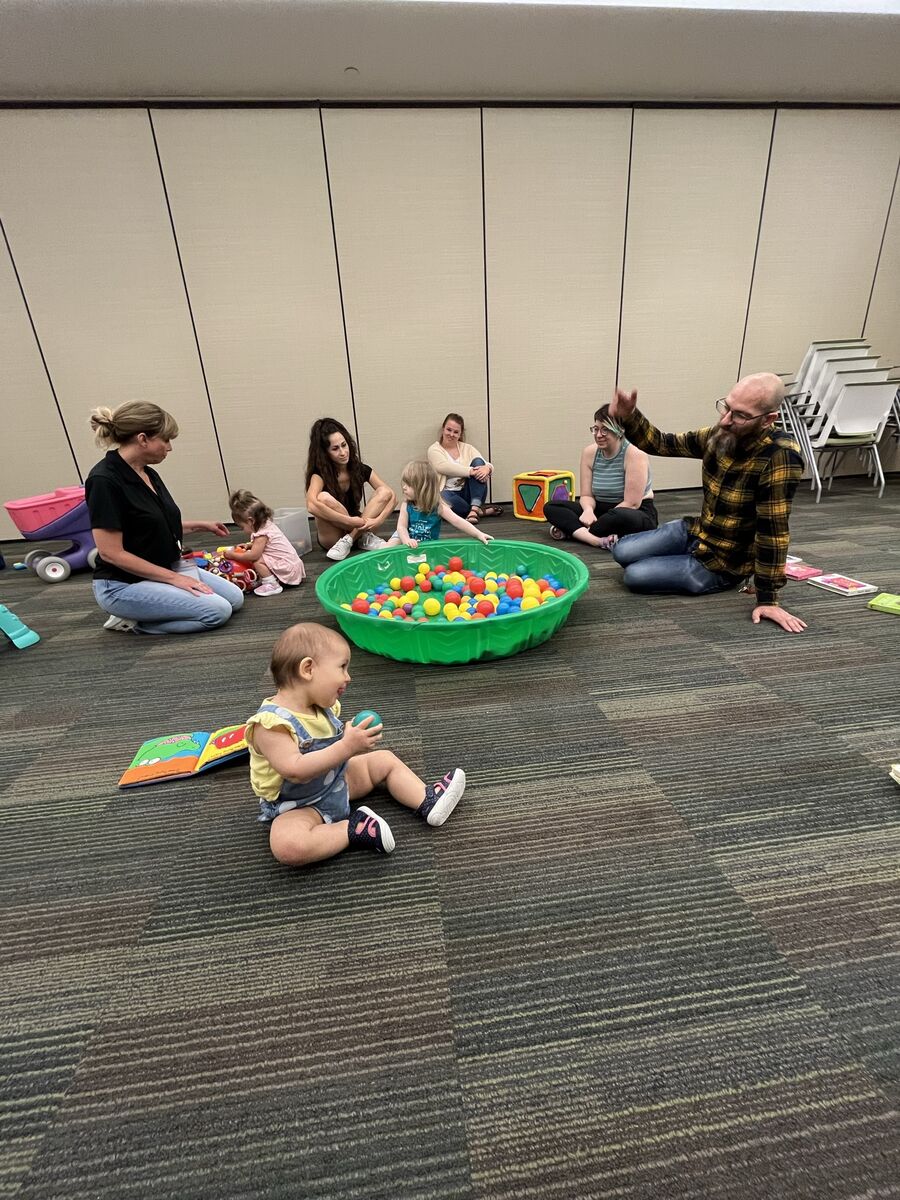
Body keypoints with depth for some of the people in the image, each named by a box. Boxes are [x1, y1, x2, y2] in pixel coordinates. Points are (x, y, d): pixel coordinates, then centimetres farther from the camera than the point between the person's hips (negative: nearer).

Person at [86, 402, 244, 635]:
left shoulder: (148, 474, 4)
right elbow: (111, 553, -22)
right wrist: (173, 578, -20)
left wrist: (200, 525, 20)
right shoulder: (105, 480, -22)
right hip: (123, 584, -9)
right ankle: (132, 622, -3)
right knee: (217, 611, -21)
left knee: (235, 598, 3)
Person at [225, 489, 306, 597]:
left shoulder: (262, 534, -19)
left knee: (257, 561, -19)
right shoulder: (267, 524, 9)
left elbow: (253, 555, -23)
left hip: (288, 567, -10)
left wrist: (232, 555, -10)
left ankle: (272, 585, -10)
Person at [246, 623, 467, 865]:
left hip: (337, 780, 8)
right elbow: (295, 771, -38)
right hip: (298, 806, -7)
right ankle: (353, 830, -21)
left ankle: (428, 802, 0)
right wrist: (346, 747, -41)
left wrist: (357, 739, -8)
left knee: (384, 759, 8)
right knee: (286, 845, -36)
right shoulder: (270, 723, -29)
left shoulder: (322, 707, -2)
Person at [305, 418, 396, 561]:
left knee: (384, 492, -15)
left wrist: (378, 520, -24)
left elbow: (391, 497, -7)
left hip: (357, 526, 4)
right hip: (332, 538, -3)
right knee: (324, 498, -32)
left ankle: (350, 539, -21)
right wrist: (351, 521, -35)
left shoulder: (361, 469, -4)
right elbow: (312, 505, -36)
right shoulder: (320, 474, -15)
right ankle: (364, 537, -19)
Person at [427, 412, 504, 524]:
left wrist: (487, 468, -25)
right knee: (441, 497, -39)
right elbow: (444, 467, -18)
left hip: (469, 494, 3)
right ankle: (481, 510, -21)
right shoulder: (434, 449, 3)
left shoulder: (467, 448, 13)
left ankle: (474, 508, -32)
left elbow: (487, 464, 1)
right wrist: (470, 471, -29)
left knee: (478, 461, -18)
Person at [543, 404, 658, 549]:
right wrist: (588, 510, -25)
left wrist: (598, 521, -24)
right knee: (551, 507, -11)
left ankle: (572, 529, -21)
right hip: (601, 509, 5)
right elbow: (586, 495, -2)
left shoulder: (634, 454, -16)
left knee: (623, 517, -43)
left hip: (638, 513, -5)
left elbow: (631, 503, -20)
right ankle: (599, 540, -31)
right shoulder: (589, 453, -1)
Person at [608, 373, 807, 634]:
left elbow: (772, 531, -29)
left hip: (722, 562, -6)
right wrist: (628, 417, -20)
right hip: (694, 532, 6)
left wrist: (767, 599, -25)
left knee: (634, 576, -13)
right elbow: (661, 444, 0)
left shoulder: (780, 456, -29)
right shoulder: (719, 435, -8)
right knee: (621, 553, 0)